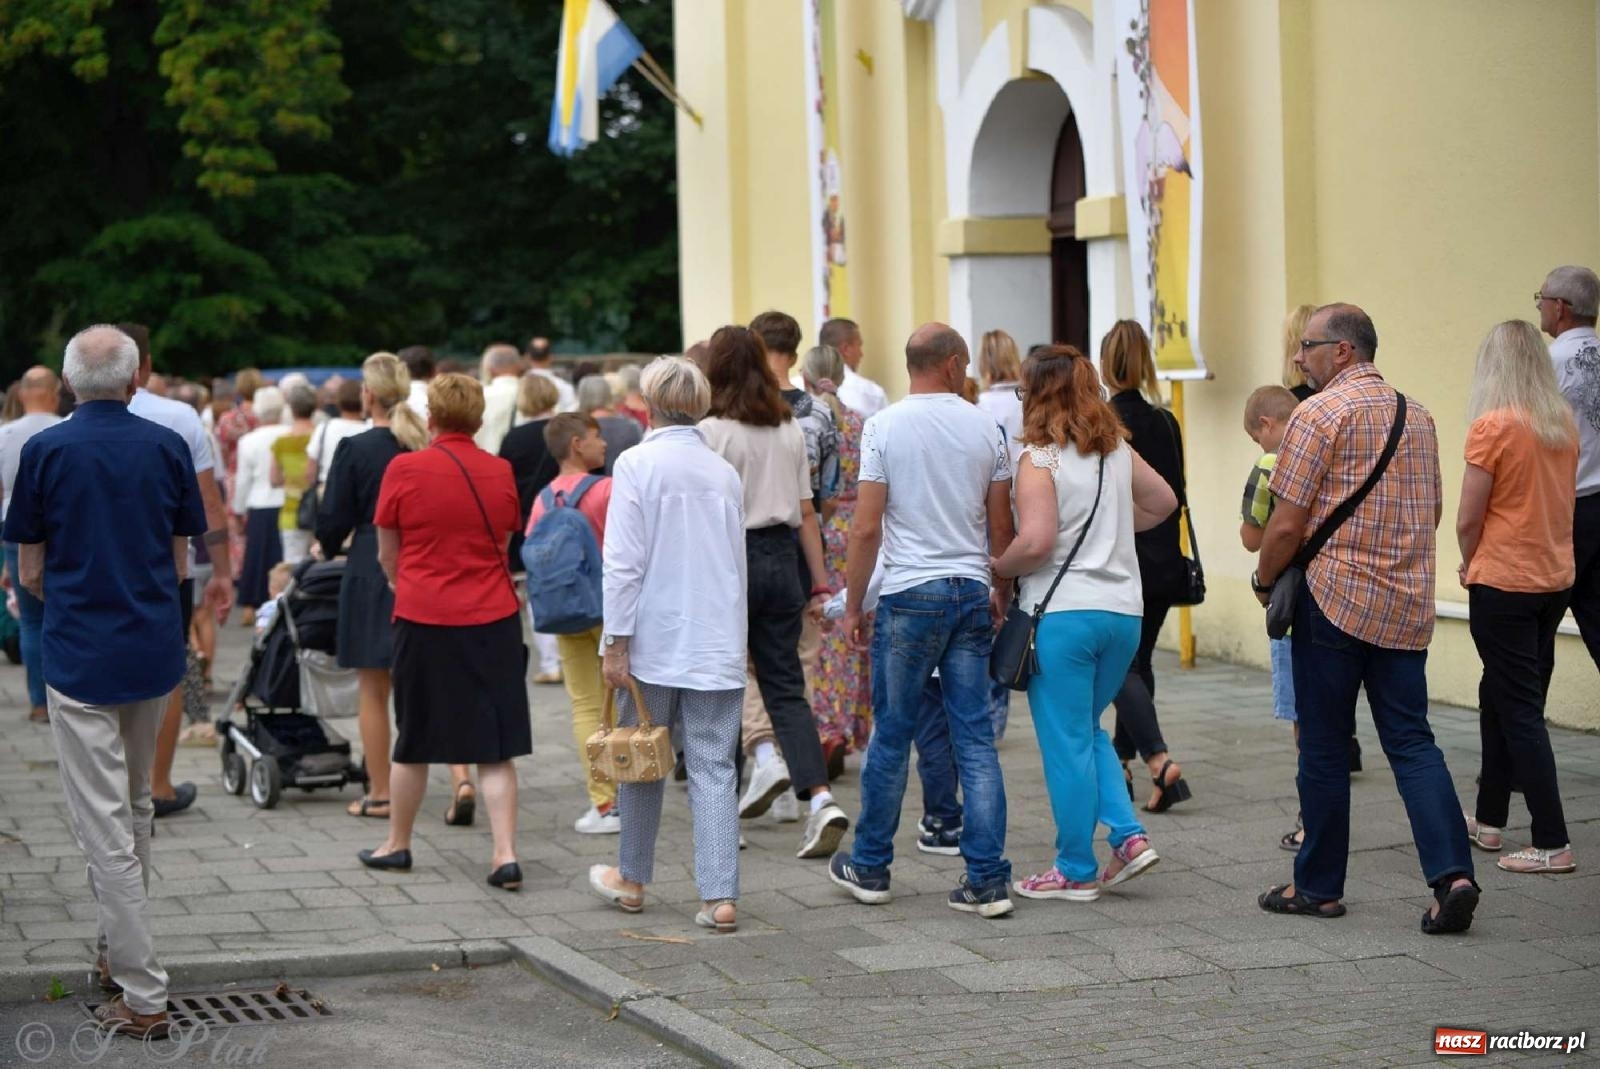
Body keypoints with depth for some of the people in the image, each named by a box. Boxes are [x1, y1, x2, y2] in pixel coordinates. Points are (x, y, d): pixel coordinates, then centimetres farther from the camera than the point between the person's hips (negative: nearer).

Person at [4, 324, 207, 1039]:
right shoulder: (168, 447, 1)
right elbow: (179, 563, 7)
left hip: (81, 658, -4)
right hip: (156, 652, 4)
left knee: (105, 827, -3)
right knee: (134, 808, 22)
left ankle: (141, 998, -5)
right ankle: (119, 955, 32)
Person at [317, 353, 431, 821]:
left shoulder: (355, 449, -10)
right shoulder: (428, 447, 0)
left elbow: (332, 521, -6)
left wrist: (331, 548, 14)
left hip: (372, 573, -3)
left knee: (372, 690, 8)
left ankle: (379, 793, 13)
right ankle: (461, 776, -6)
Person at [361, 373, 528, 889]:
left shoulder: (404, 469, -6)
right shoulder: (501, 472, 1)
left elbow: (387, 554, 4)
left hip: (424, 619, -1)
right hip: (493, 618, 2)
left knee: (414, 740, 13)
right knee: (495, 746, 3)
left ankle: (397, 844, 26)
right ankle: (505, 853, -5)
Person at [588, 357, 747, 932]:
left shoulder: (638, 464, -8)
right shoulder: (725, 473, 6)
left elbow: (623, 561, -12)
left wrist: (616, 641, -8)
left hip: (654, 641, -3)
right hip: (718, 645, 3)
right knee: (714, 767, 1)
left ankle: (632, 879, 27)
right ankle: (720, 896, -4)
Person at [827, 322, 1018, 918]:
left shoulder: (885, 427, -5)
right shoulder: (985, 428, 3)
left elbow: (867, 528, -8)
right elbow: (1002, 528, 8)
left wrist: (853, 606, 1)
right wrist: (1003, 593, 21)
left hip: (910, 594, -3)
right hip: (971, 593, 3)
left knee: (892, 736, 7)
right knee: (975, 740, 3)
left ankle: (870, 867, 18)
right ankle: (987, 880, 1)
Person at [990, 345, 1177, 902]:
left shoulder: (1039, 459, -11)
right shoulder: (1117, 451, 9)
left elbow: (1035, 543, -21)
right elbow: (1164, 501, 23)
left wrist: (996, 568, -4)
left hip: (1063, 613, -7)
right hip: (1123, 611, 7)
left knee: (1067, 742, 3)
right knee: (1087, 731, 22)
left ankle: (1076, 871, 11)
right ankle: (1129, 835, 9)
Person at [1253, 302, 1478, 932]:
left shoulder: (1320, 413, -10)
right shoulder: (1417, 416, 13)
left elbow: (1286, 525, -12)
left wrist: (1264, 581, 3)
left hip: (1335, 596, -6)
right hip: (1407, 603, 6)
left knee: (1324, 747, 5)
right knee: (1411, 742, 5)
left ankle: (1318, 885, 14)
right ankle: (1452, 873, -12)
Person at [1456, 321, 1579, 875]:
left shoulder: (1493, 426, -16)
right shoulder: (1565, 424, 4)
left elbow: (1468, 520, -14)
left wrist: (1468, 565, 6)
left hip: (1503, 582, -7)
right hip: (1555, 579, 7)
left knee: (1519, 710, -2)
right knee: (1501, 697, 19)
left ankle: (1552, 844, -4)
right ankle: (1489, 819, 29)